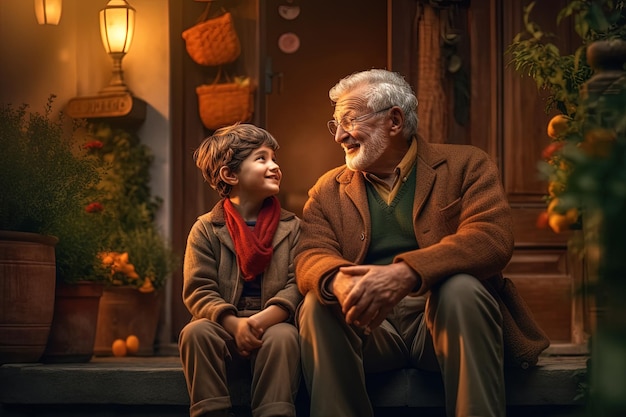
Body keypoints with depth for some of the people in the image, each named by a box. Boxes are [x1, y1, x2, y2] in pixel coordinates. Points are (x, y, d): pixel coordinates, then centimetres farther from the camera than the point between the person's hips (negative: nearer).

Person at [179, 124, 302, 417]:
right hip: (224, 327, 0)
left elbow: (298, 283, -3)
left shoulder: (291, 226, 9)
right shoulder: (206, 229, 5)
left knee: (284, 336, -32)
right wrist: (234, 324, -21)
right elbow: (198, 290, -3)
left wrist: (265, 318, -22)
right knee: (196, 332, -29)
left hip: (273, 325, 0)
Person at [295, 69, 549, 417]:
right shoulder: (328, 190, 14)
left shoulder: (466, 165, 4)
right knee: (318, 306, -26)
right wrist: (339, 281, -28)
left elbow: (492, 238, -13)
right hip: (369, 324, 2)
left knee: (460, 288, -32)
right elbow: (311, 257, -1)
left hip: (443, 316, -2)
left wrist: (406, 273, -30)